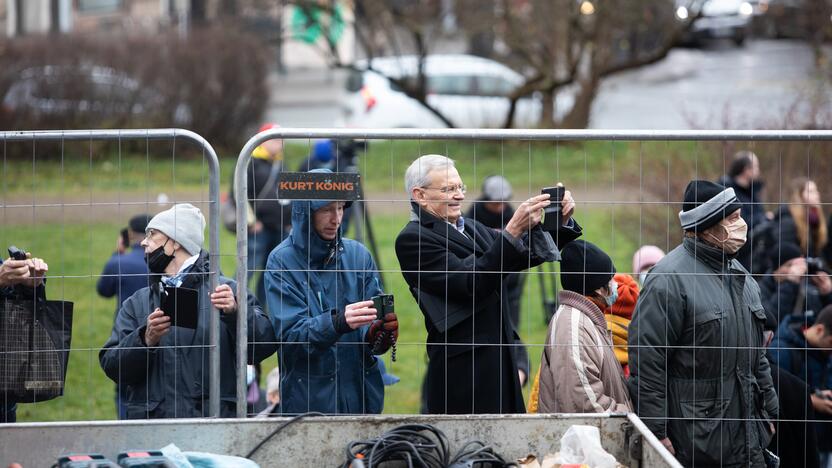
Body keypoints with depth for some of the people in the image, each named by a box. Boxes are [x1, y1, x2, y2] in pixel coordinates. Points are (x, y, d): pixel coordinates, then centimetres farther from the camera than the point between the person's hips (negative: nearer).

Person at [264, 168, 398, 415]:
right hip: (307, 396, -3)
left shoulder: (358, 254, 3)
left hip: (361, 393, 3)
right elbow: (290, 334, -16)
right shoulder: (282, 261, -8)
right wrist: (338, 323, -32)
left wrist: (377, 334, -23)